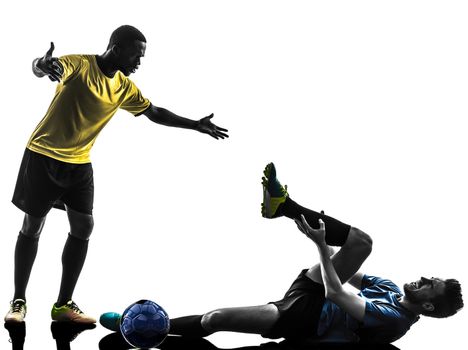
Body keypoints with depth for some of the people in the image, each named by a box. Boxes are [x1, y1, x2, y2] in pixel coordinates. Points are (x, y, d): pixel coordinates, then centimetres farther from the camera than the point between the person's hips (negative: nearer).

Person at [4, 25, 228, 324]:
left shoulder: (125, 87, 4)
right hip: (44, 156, -5)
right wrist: (44, 65, -58)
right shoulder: (79, 64, -14)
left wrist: (195, 125, 15)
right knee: (32, 226, 1)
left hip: (80, 164, 6)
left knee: (83, 228, -2)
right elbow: (40, 66, -33)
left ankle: (64, 304, 7)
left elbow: (155, 113, 17)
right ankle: (18, 301, 13)